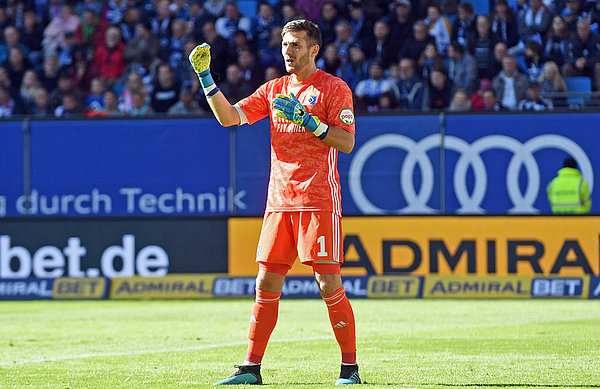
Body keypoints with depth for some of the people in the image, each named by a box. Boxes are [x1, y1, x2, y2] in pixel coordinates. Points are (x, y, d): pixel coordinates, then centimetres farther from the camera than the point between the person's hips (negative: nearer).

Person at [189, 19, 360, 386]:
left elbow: (347, 142, -8)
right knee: (266, 283, 3)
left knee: (329, 282, -8)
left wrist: (307, 120, -17)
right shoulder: (274, 90, 15)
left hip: (319, 200, -5)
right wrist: (206, 78, 0)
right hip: (280, 200, 5)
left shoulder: (334, 88, -1)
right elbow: (229, 117, 9)